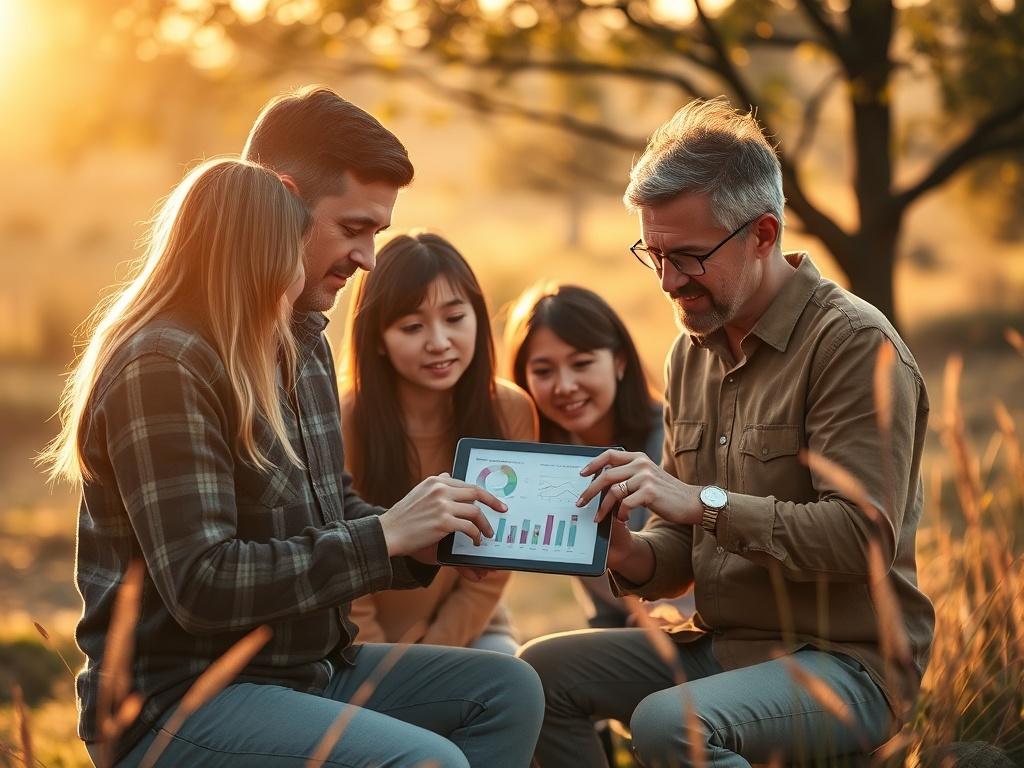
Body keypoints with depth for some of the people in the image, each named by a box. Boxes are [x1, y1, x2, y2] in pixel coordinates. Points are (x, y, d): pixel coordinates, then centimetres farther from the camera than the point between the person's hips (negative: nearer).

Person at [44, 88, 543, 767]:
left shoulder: (305, 342, 11)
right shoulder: (163, 365, -19)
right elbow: (202, 588, -24)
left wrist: (428, 532, -2)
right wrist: (386, 536, -23)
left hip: (309, 664, 9)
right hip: (177, 704, -9)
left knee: (508, 691, -1)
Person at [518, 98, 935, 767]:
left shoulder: (855, 345, -14)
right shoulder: (692, 354, 11)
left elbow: (864, 534, -23)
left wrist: (702, 501, -26)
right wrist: (633, 557, -9)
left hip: (845, 661, -8)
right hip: (719, 643, 8)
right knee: (539, 673, -5)